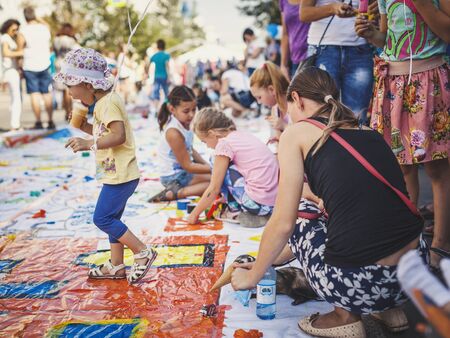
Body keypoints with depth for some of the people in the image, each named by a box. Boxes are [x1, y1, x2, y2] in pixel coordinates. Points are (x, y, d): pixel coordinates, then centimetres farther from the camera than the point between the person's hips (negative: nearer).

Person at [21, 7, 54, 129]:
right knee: (47, 95, 7)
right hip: (45, 65, 3)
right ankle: (51, 121, 7)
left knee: (35, 95, 1)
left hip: (30, 66, -3)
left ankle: (38, 122, -1)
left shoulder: (24, 31, -9)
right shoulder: (45, 28, 1)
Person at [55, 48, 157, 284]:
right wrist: (84, 126, 10)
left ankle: (142, 253, 1)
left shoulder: (108, 103, -17)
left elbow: (118, 136, -28)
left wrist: (89, 144, -31)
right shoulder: (103, 103, 15)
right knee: (111, 219, 15)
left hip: (119, 175, -11)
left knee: (102, 218, -7)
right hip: (116, 174, 11)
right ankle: (116, 266, 24)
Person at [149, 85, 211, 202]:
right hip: (173, 177, -10)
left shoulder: (185, 123, 0)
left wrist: (206, 165, 1)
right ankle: (176, 193, -17)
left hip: (183, 169, 10)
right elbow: (187, 166, -23)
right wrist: (211, 169, -20)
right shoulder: (174, 132, -27)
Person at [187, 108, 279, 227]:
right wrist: (229, 197, 35)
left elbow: (214, 189, -4)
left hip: (258, 203, -8)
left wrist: (195, 214, 9)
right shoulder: (242, 135, 15)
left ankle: (238, 211, 8)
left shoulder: (224, 143, -7)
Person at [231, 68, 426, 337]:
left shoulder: (296, 133, 1)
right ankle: (389, 307, 23)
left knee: (302, 216, 23)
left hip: (359, 284, -6)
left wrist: (252, 277, 19)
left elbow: (284, 224, -1)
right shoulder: (368, 132, 19)